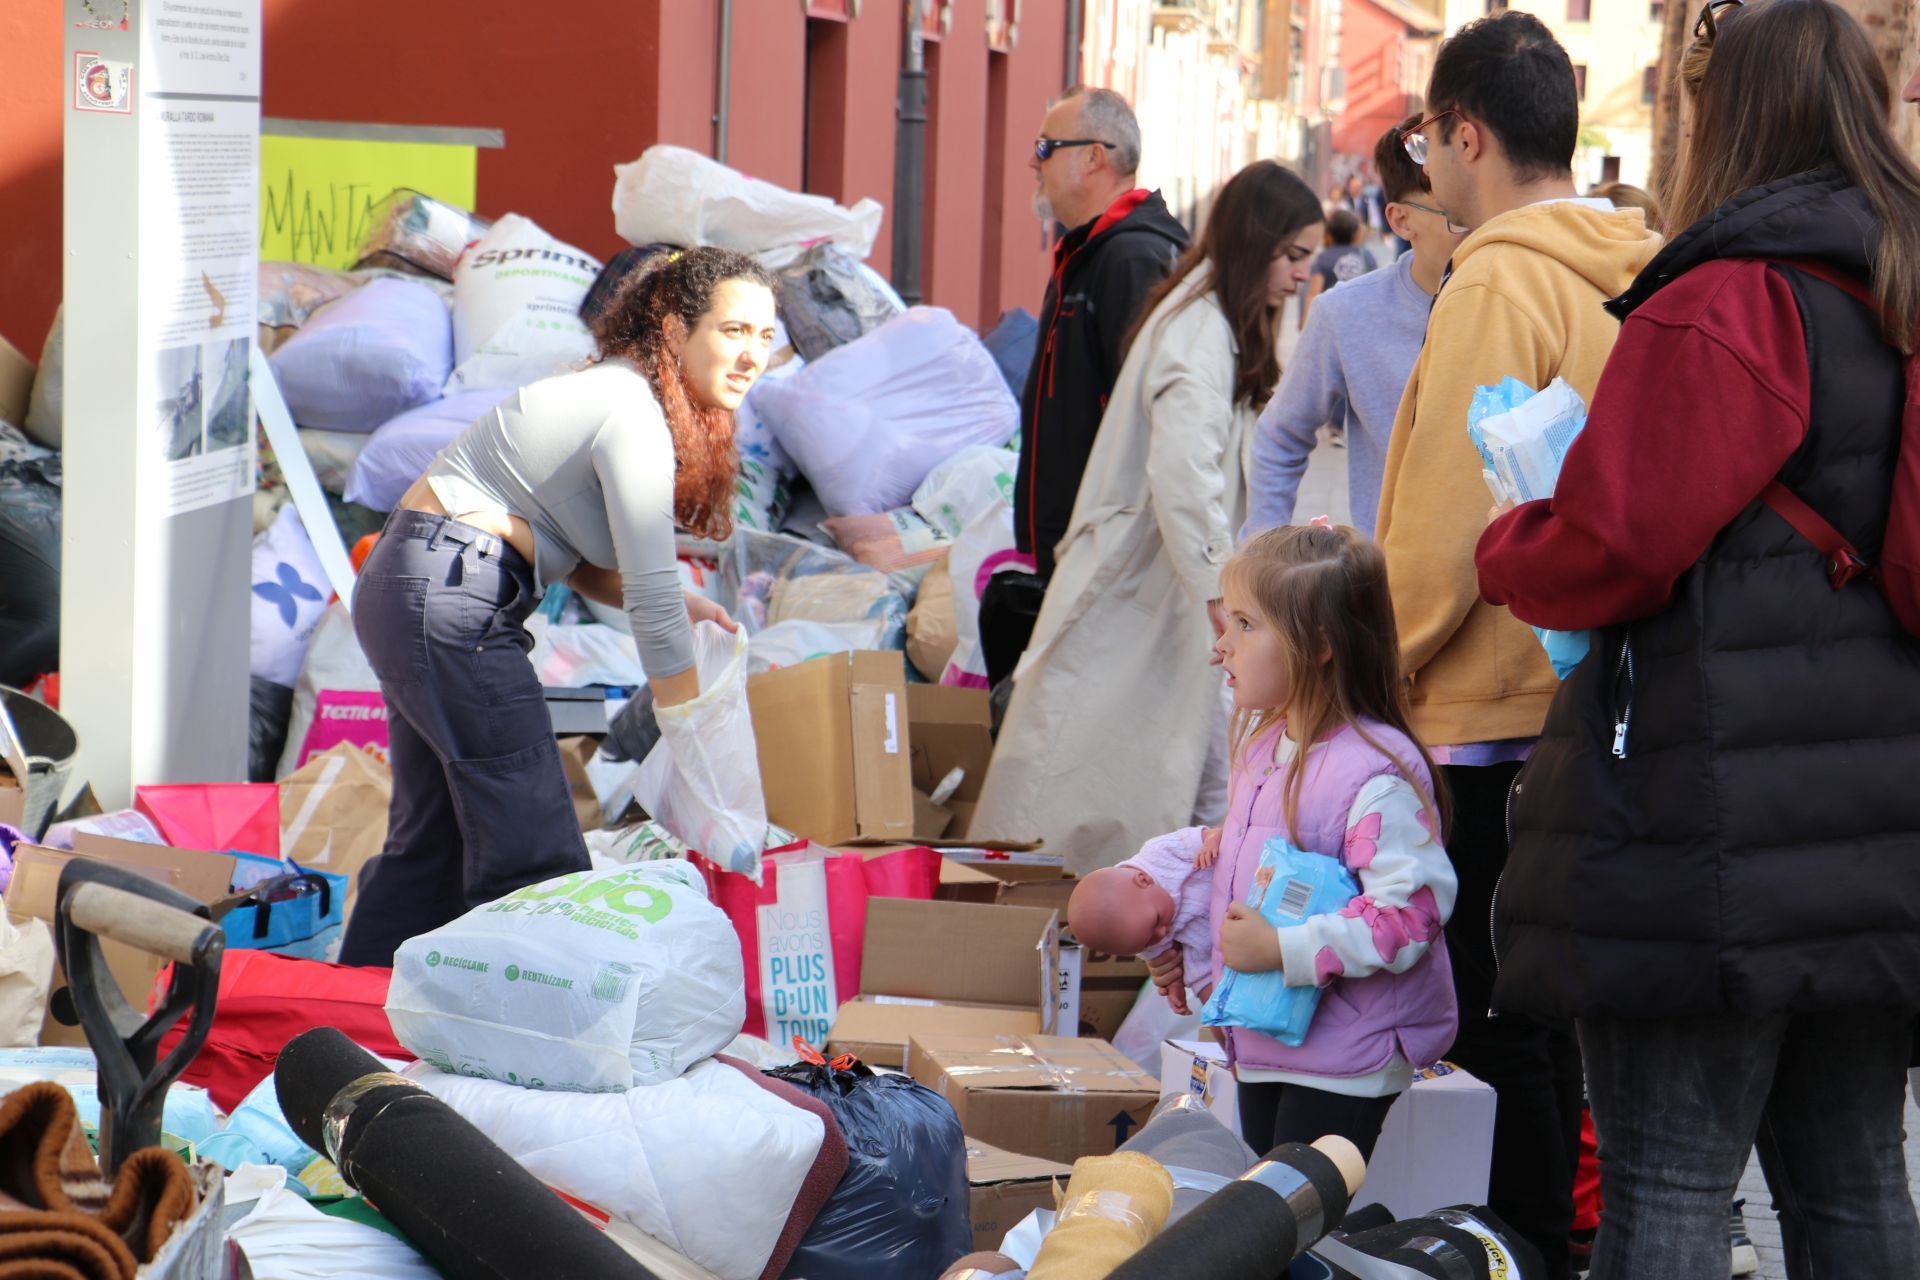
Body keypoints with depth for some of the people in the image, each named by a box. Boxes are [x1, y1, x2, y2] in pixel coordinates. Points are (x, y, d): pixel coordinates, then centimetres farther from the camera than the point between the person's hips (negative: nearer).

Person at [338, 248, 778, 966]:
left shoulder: (618, 392, 13)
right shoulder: (636, 417, -16)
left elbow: (573, 554, 17)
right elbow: (652, 597, -19)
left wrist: (668, 602, 2)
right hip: (450, 603, -11)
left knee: (433, 839, 16)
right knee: (534, 851, -10)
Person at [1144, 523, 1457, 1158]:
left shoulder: (1379, 773, -21)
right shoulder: (1262, 745, 9)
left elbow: (1409, 913, -26)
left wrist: (1282, 949, -25)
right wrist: (1188, 949, 19)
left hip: (1341, 1064, -9)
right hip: (1262, 1046, 9)